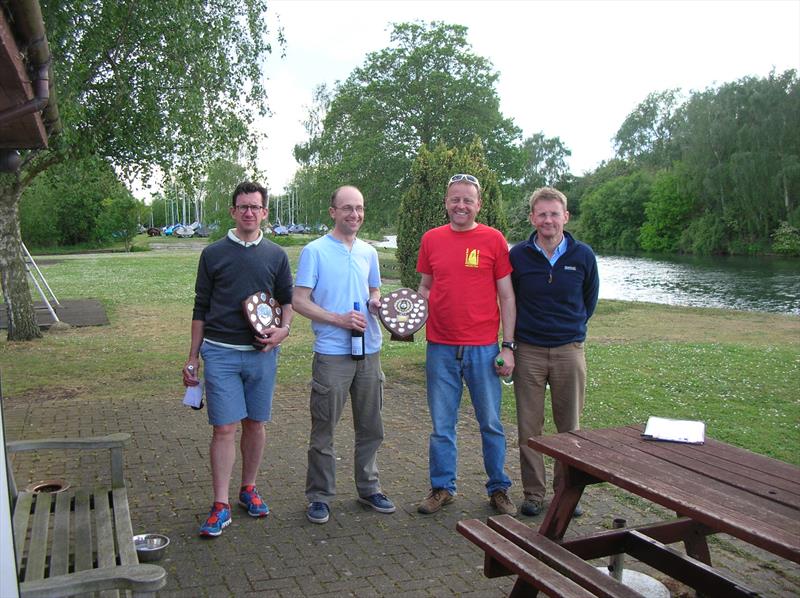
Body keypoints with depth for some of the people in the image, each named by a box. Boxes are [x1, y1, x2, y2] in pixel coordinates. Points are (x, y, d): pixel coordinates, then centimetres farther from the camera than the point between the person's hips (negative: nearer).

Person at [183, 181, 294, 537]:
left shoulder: (276, 256, 7)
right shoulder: (213, 254, 3)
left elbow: (287, 298, 15)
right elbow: (201, 308, 6)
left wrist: (283, 329, -6)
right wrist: (192, 358, 5)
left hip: (262, 352, 2)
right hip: (221, 352, -2)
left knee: (255, 424, 11)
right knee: (224, 428, -4)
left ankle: (249, 489, 29)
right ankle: (221, 507, 4)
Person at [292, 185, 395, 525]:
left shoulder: (369, 252, 11)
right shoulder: (315, 251, -5)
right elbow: (299, 301, -9)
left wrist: (377, 302, -1)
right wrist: (340, 319, -18)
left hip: (369, 350, 5)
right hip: (331, 353, -5)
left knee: (370, 426, 14)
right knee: (324, 429, 3)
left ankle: (368, 488, 29)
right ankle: (319, 496, 17)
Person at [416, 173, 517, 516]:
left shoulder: (493, 240, -1)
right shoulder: (431, 239, 6)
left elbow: (506, 297, 0)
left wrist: (508, 346, -4)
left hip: (483, 347, -2)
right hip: (440, 347, 2)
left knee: (491, 423, 9)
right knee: (441, 424, 10)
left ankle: (498, 488, 25)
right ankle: (442, 488, 25)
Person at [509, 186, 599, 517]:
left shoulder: (583, 255, 0)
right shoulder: (518, 255, -3)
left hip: (569, 350, 1)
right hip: (529, 351, 0)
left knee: (570, 426, 9)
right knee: (529, 426, 5)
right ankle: (533, 492, 18)